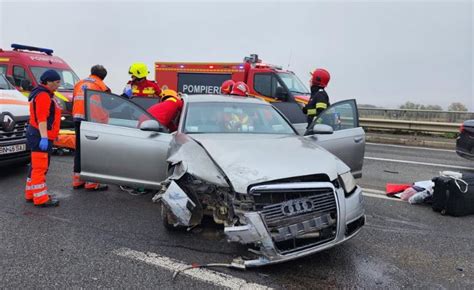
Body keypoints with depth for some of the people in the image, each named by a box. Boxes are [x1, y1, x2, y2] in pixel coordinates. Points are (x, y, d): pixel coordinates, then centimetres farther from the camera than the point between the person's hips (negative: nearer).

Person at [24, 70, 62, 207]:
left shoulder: (46, 95, 20)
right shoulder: (43, 96, -14)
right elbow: (41, 118, -23)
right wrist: (44, 137, -28)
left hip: (41, 136, 11)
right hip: (41, 137, -11)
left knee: (37, 166, 17)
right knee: (40, 167, -8)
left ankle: (31, 194, 27)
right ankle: (41, 199, -5)